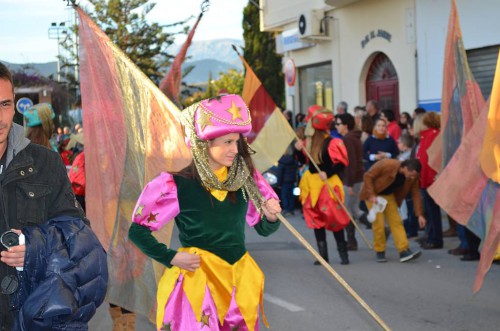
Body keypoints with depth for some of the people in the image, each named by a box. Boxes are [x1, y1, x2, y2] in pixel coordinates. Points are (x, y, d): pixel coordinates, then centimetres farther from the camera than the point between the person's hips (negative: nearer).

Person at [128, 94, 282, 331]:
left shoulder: (245, 179, 1)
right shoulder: (177, 186, -11)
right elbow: (137, 230, -4)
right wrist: (171, 258, -11)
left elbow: (263, 229, 11)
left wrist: (271, 217, -10)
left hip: (240, 281, 4)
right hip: (197, 281, -4)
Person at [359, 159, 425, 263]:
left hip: (389, 195, 5)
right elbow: (368, 176, -24)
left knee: (396, 222, -5)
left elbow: (416, 194, -6)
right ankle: (379, 252, 3)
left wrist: (419, 215, -11)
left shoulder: (413, 177, -14)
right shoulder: (387, 165, -32)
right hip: (373, 195, -5)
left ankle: (404, 251, -9)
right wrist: (371, 195, -28)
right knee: (378, 223, -11)